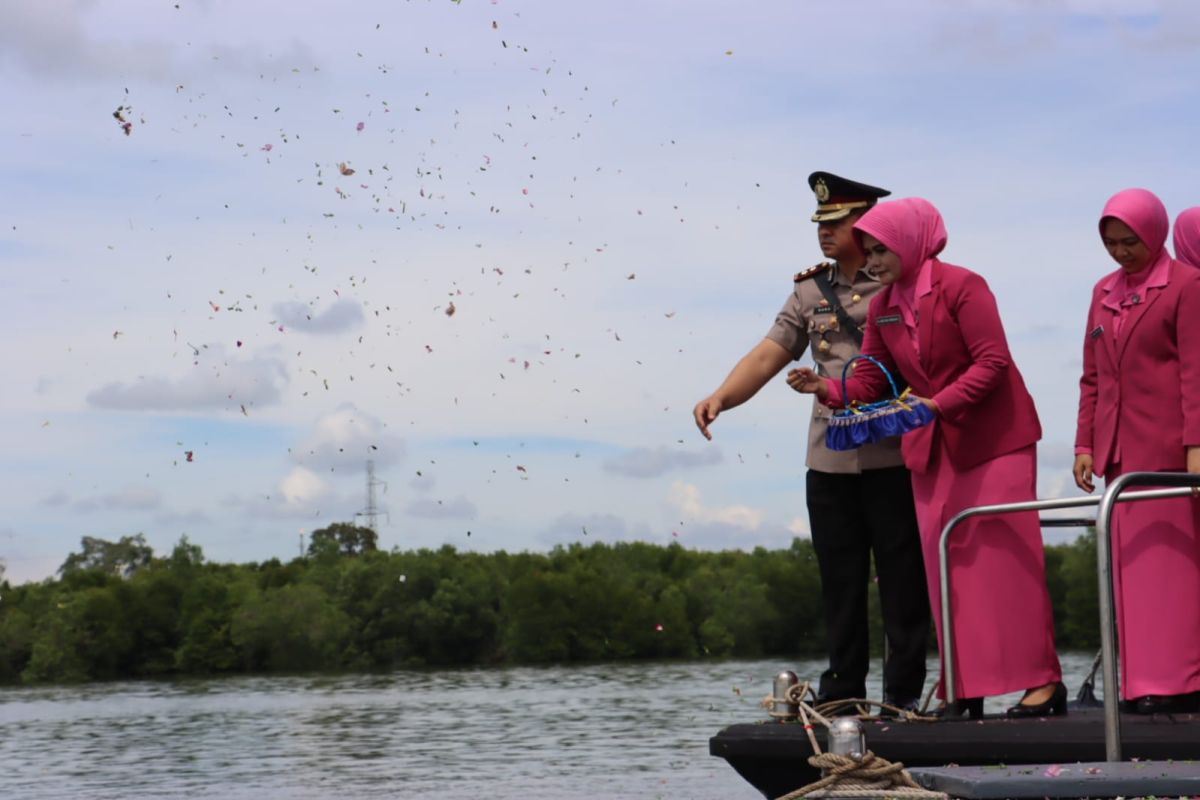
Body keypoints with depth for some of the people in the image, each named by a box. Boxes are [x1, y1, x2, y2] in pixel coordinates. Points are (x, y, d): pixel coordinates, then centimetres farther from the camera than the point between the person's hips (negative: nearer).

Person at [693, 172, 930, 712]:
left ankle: (904, 696, 7)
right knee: (839, 582, 8)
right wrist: (721, 397, -11)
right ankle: (842, 697, 15)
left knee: (902, 577, 1)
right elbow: (768, 355, 6)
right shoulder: (809, 292, 13)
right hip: (829, 460, 5)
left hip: (893, 455, -4)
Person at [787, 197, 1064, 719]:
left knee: (1005, 555, -8)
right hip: (931, 448, 7)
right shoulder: (882, 308, 9)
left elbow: (992, 361, -17)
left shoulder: (961, 286, -12)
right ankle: (965, 690, 6)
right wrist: (829, 389, -13)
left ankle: (1042, 680, -4)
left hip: (993, 438, -7)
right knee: (945, 562, 3)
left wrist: (937, 404, -26)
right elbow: (871, 379, 6)